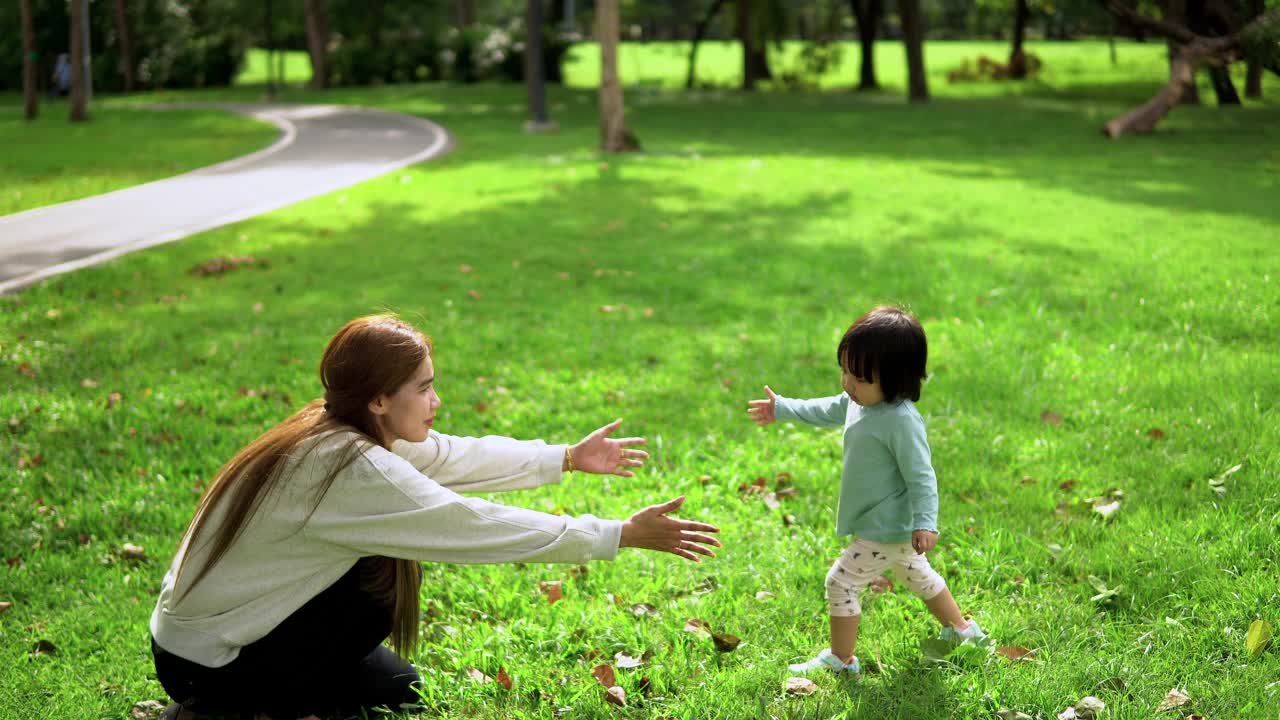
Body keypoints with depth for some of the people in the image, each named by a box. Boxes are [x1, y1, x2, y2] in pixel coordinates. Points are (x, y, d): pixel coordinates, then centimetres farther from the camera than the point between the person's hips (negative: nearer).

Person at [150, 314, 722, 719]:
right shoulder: (350, 467, -29)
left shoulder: (342, 432, -2)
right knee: (388, 573, -14)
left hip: (224, 619, 9)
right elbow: (477, 526, -28)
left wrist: (568, 458, 10)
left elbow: (457, 457, 8)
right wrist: (623, 535, -24)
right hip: (203, 664, -9)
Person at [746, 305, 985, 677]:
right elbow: (827, 411, 18)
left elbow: (920, 475, -27)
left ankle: (840, 659, 10)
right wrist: (782, 409, 25)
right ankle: (960, 628, 45)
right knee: (918, 575, 27)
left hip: (885, 531, -10)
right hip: (894, 525, 10)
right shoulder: (859, 401, -2)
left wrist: (925, 522, -31)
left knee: (841, 582, -4)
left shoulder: (901, 421, -30)